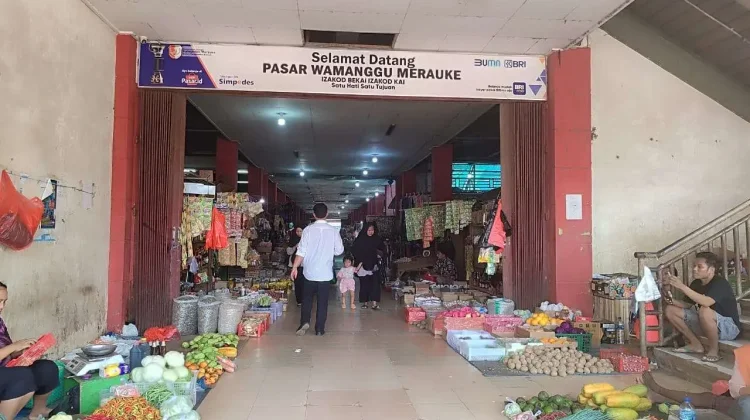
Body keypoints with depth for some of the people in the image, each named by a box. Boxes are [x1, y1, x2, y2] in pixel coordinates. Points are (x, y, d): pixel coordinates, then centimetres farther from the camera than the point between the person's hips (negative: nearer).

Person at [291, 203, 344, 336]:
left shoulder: (308, 230, -7)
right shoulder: (333, 231, -5)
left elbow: (301, 251, -8)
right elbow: (339, 251, 2)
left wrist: (295, 267, -1)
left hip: (310, 272, 0)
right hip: (325, 273, 0)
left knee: (307, 298, 16)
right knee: (322, 301, 9)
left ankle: (305, 322, 0)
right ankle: (319, 329, 12)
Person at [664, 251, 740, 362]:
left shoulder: (720, 283, -20)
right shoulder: (696, 283, 3)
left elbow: (706, 302, -39)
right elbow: (688, 305, 5)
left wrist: (682, 287, -40)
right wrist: (671, 301, -14)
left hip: (729, 328, -8)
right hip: (705, 324, 8)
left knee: (704, 311, -39)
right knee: (670, 310, -1)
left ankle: (714, 350, -18)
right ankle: (696, 344, 3)